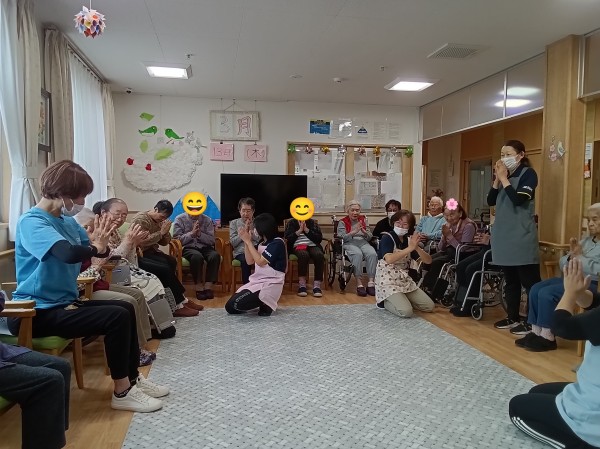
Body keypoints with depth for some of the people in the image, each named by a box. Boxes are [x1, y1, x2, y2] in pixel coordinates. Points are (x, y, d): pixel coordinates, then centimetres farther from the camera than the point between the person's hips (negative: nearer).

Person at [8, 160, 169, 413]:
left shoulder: (67, 221, 9)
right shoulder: (32, 222, -20)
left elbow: (92, 250, 10)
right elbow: (69, 253, -38)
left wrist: (98, 241, -13)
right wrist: (96, 248, -18)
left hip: (63, 303, 10)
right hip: (37, 313, -10)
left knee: (126, 308, 9)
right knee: (117, 316, -20)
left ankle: (133, 378, 19)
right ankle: (122, 392, -5)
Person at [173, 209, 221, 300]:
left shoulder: (207, 220, 6)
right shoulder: (180, 219, 2)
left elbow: (212, 240, 1)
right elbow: (177, 239, -5)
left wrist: (200, 234, -14)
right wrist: (191, 233, -15)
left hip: (205, 247, 3)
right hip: (188, 248, -2)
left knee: (215, 255, -30)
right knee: (197, 256, -37)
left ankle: (208, 286, -25)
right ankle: (199, 286, -23)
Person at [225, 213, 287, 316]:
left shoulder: (277, 243, -15)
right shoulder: (262, 242, 11)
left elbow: (260, 262, -19)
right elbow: (250, 261, 9)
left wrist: (249, 241, -13)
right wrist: (245, 241, -1)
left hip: (270, 285, -9)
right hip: (257, 281, 9)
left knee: (236, 304, -23)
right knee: (230, 307, 2)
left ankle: (266, 305, -1)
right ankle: (262, 303, 12)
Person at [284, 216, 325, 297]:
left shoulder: (312, 222, 16)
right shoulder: (291, 222, 13)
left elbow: (319, 238, 3)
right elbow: (287, 238, 0)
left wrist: (306, 229, -5)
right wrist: (299, 230, -8)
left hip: (312, 246, 2)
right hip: (297, 246, -2)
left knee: (319, 255, -33)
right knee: (303, 255, -38)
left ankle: (317, 285, -29)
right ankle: (302, 284, -31)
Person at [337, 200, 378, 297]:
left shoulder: (363, 219, 19)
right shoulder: (342, 222, 10)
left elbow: (370, 237, 14)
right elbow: (341, 237, -5)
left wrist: (364, 231, -9)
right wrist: (354, 232, -17)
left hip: (363, 242, 3)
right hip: (349, 244, -3)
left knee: (372, 253, -31)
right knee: (358, 254, -38)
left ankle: (371, 282, -33)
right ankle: (359, 284, -37)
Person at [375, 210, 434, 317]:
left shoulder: (409, 240, 4)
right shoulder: (387, 238, -14)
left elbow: (428, 260, -4)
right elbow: (389, 259, -34)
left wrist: (416, 247, -23)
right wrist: (410, 248, -35)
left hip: (405, 280, 7)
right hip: (387, 281, -7)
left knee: (429, 306, 1)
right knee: (406, 312, -23)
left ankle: (401, 299, 18)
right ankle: (384, 302, 5)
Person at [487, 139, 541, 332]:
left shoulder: (528, 174, -6)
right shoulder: (505, 175, 13)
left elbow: (518, 199, -20)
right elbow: (490, 201, 7)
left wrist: (504, 178, -12)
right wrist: (498, 178, -2)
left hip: (521, 236, -7)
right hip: (504, 235, 7)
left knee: (529, 280, -3)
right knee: (510, 279, 13)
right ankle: (513, 317, 22)